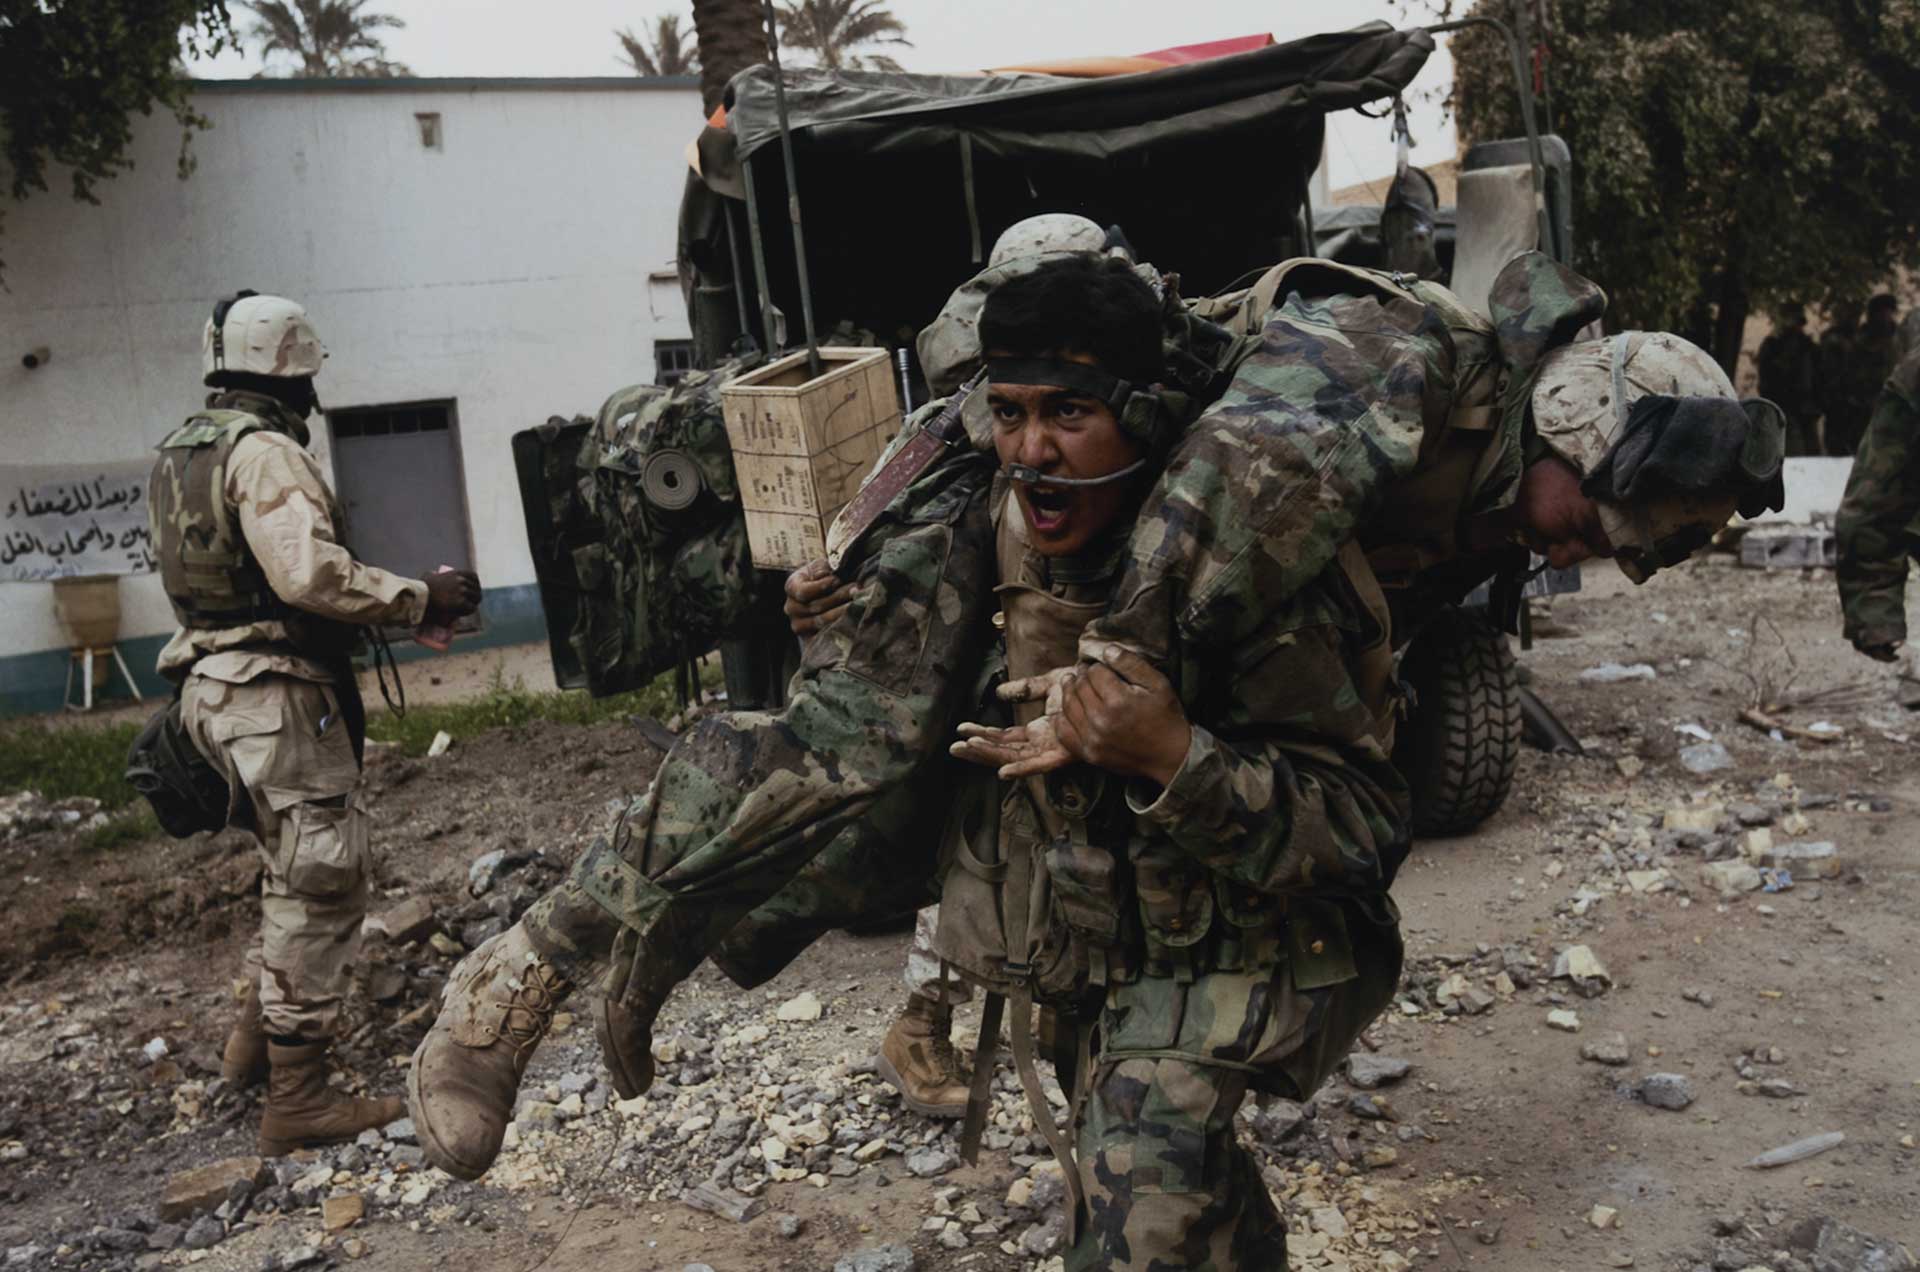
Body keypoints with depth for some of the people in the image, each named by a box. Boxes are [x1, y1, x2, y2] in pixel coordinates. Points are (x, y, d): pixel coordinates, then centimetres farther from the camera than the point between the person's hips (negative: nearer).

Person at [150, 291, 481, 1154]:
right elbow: (311, 573, -27)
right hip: (278, 693, -10)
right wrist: (418, 599, -19)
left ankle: (257, 1038, 32)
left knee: (300, 873, 23)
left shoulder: (182, 454, 17)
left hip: (216, 684, 10)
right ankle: (297, 1099, -1)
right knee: (321, 887, -5)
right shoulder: (265, 453, -15)